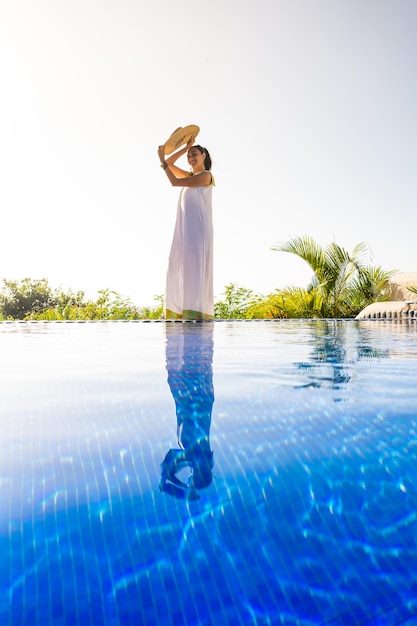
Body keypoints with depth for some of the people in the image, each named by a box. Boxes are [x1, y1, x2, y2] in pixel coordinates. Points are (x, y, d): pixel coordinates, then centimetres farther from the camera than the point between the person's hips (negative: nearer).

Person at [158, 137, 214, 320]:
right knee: (180, 272, 0)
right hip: (184, 230, 8)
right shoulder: (190, 176, 25)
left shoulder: (205, 176, 1)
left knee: (195, 271, -17)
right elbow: (170, 163, 32)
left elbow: (174, 182, -5)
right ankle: (180, 315, -2)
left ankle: (197, 316, -22)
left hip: (198, 229, -8)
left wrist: (161, 159, 3)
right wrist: (186, 147, 25)